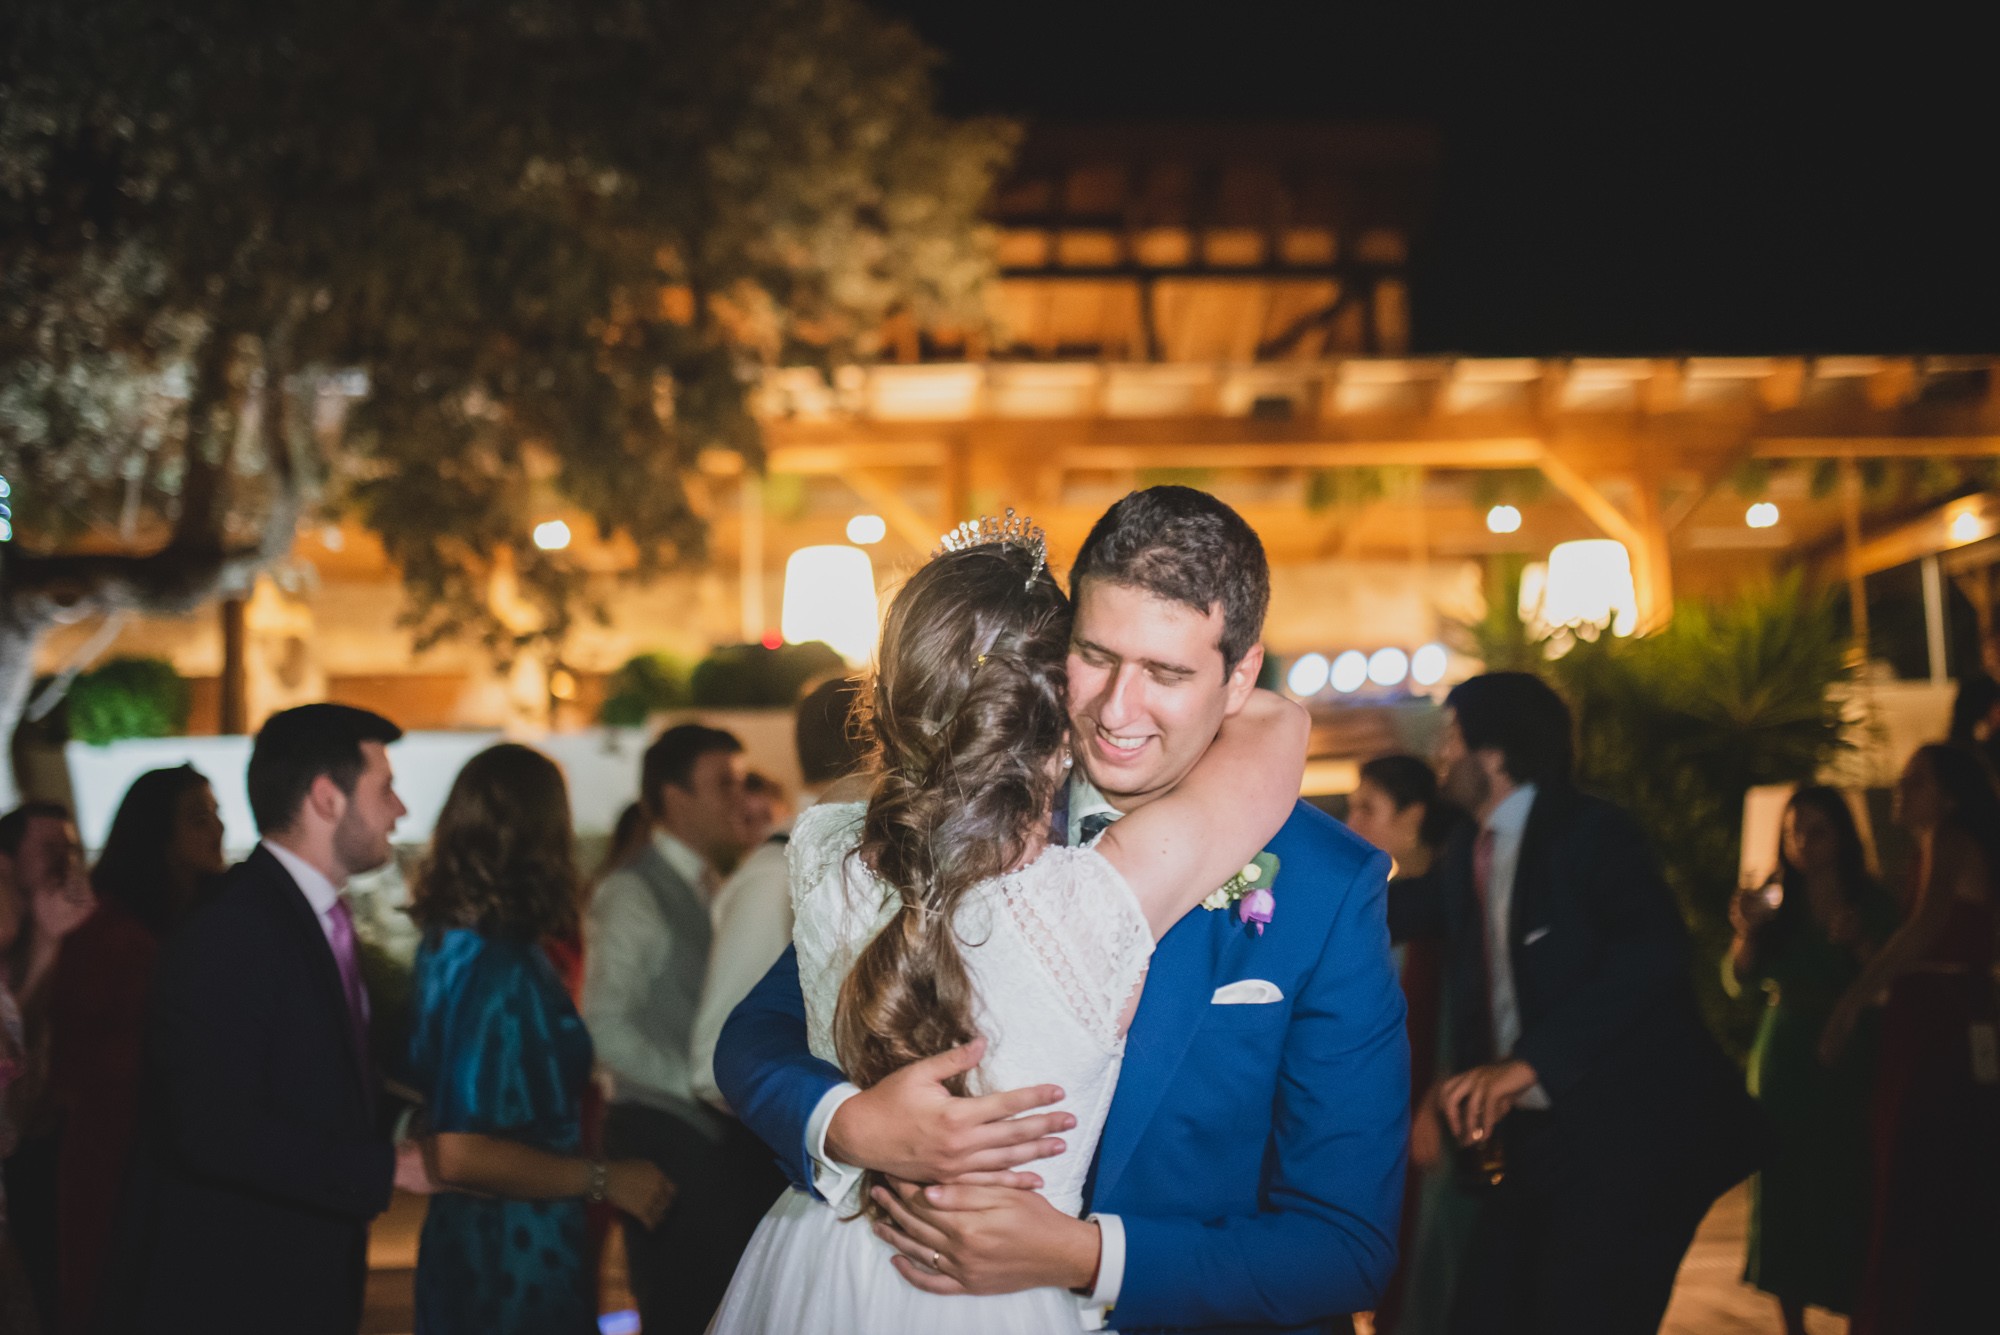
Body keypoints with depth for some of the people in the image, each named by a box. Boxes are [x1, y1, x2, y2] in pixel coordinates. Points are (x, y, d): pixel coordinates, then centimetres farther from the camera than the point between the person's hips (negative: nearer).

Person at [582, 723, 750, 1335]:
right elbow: (605, 1028, -18)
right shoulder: (632, 894, -10)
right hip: (665, 1138, -7)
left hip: (716, 1137, 7)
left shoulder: (711, 890, 15)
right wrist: (702, 1082, -18)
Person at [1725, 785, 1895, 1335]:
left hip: (1850, 1068, -2)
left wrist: (1860, 942, -23)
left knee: (1847, 1198, -6)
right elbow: (1739, 981, -4)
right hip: (1784, 1064, 2)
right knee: (1785, 1193, 2)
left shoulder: (1870, 902, -1)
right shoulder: (1778, 903, 5)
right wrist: (1747, 933, -22)